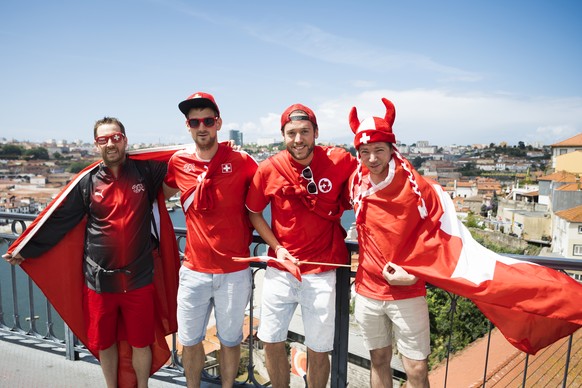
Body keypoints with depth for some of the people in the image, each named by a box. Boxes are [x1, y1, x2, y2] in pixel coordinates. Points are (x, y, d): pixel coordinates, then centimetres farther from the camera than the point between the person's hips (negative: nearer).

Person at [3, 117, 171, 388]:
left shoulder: (146, 172, -4)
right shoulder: (87, 182, 1)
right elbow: (58, 221, 6)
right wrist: (25, 251, 9)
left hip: (139, 279, -1)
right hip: (99, 281, 2)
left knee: (140, 343, 12)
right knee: (104, 343, 18)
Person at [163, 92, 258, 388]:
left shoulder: (241, 161, -9)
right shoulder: (178, 162, 0)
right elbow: (164, 192, 21)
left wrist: (245, 236, -3)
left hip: (234, 271, -2)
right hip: (194, 270, 2)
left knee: (230, 340, 15)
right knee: (189, 341, 16)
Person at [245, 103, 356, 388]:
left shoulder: (339, 161, -10)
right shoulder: (268, 169, -6)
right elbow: (253, 212, 5)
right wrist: (277, 248, -5)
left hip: (322, 272, -2)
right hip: (280, 270, 2)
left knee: (318, 349, 9)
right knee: (272, 342, 15)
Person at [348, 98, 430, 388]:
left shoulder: (415, 185, -14)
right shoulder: (356, 183, -3)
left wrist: (414, 273, -14)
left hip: (408, 293, -3)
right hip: (368, 290, 3)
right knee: (379, 360, 18)